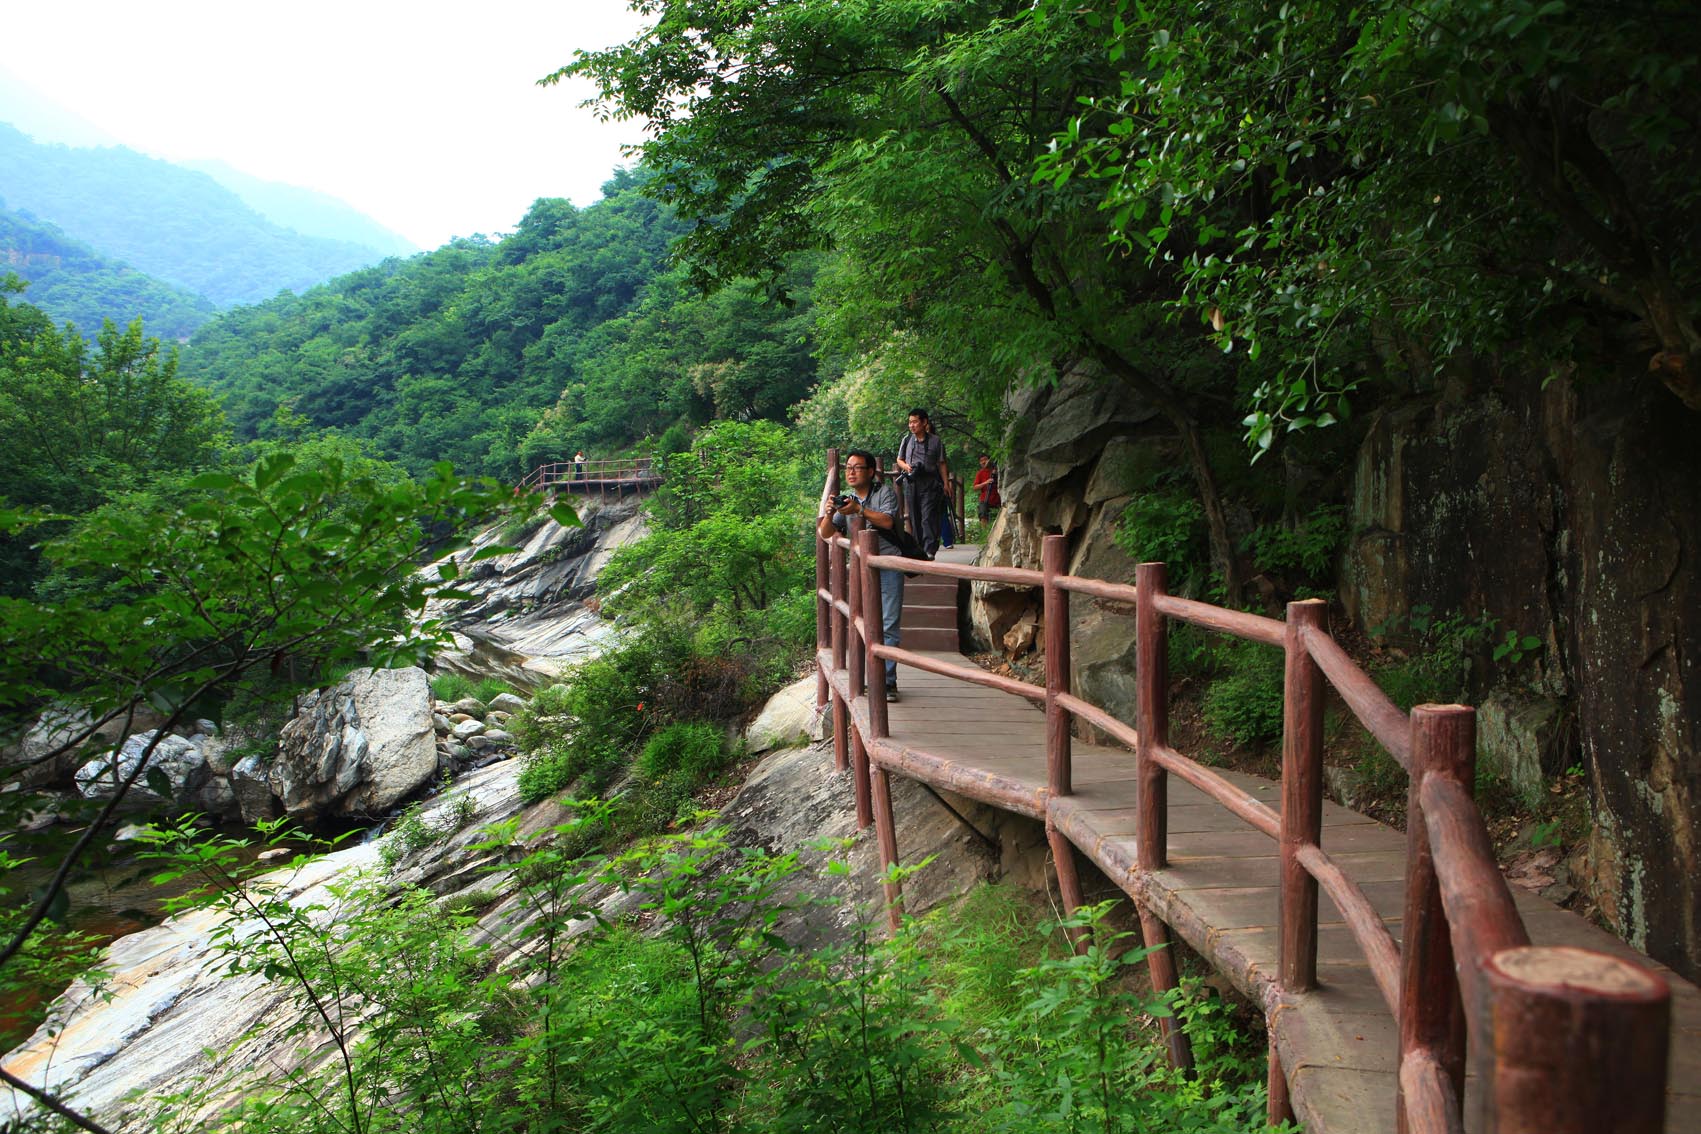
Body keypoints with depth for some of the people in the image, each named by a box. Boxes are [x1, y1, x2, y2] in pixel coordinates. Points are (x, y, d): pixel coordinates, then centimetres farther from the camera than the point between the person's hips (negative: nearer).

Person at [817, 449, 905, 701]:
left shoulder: (885, 493, 6)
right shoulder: (844, 500, 16)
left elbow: (887, 521, -11)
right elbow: (825, 533, 6)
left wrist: (859, 509, -18)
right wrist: (828, 513, -14)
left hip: (888, 568, -4)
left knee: (888, 626, -8)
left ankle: (888, 681, -8)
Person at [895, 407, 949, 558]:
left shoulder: (935, 441, 2)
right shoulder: (907, 440, 10)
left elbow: (941, 464, 6)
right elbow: (899, 460, 18)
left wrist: (945, 483, -1)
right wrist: (906, 466, -4)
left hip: (929, 483, -3)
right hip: (911, 483, 3)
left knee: (928, 517, -11)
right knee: (915, 517, 7)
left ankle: (930, 550, -14)